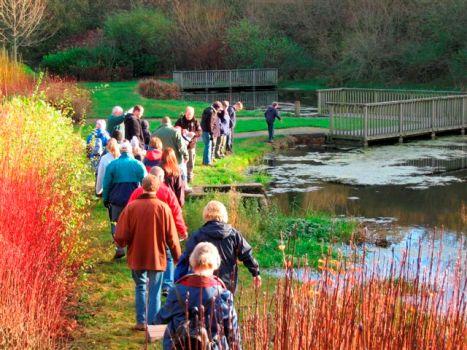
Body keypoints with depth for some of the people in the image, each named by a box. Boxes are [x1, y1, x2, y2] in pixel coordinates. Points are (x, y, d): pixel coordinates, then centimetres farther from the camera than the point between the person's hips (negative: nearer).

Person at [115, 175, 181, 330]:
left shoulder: (131, 207, -10)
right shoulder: (163, 208, -11)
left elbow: (121, 236, -7)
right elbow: (172, 237, -7)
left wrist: (123, 244, 15)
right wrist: (178, 257, 5)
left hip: (136, 257, 1)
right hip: (157, 257, -1)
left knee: (140, 288, 18)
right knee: (154, 291, 7)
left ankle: (141, 322, 21)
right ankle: (153, 324, 7)